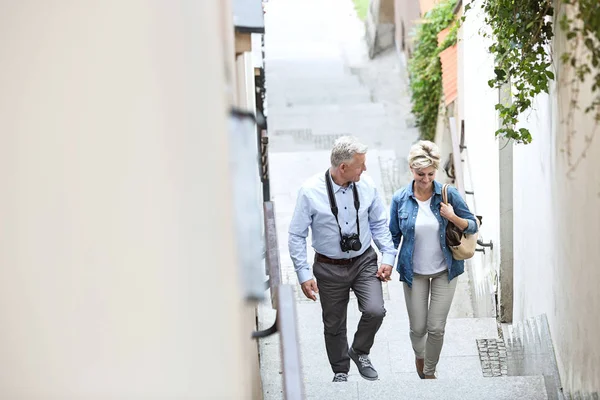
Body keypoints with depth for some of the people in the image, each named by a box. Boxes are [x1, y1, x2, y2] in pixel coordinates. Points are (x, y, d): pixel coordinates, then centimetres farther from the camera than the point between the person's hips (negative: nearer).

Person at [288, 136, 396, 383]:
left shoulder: (366, 185, -10)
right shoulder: (310, 192, -18)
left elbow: (379, 223, 5)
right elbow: (296, 236, -10)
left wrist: (388, 256, -3)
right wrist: (304, 275, -13)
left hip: (364, 262, 2)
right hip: (329, 268, -1)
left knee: (375, 311, -18)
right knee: (334, 325, 12)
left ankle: (360, 352, 13)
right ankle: (340, 371, 38)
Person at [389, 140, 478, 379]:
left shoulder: (449, 194, -11)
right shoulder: (400, 199, -8)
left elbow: (472, 226, -3)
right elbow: (393, 236, 3)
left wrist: (453, 217, -21)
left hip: (444, 270, 0)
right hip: (414, 272, 1)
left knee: (436, 328, 1)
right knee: (418, 328, 6)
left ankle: (429, 371, 27)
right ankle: (419, 355, 42)